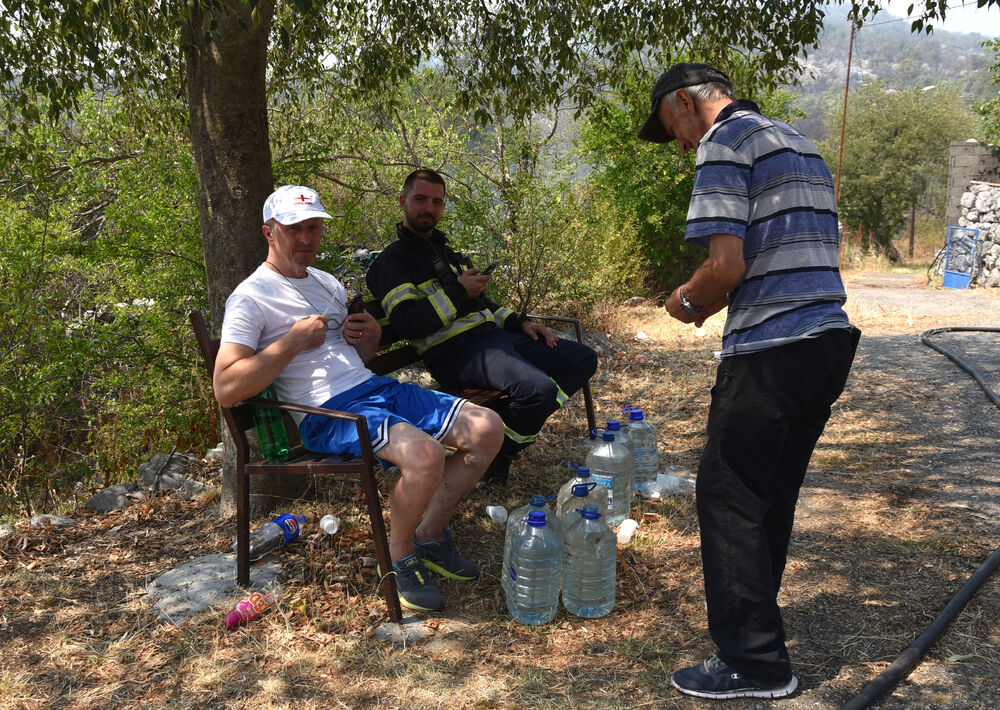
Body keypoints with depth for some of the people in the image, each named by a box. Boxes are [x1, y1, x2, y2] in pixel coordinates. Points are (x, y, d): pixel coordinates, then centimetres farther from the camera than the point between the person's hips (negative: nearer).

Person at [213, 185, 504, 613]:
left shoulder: (327, 283, 22)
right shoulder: (251, 298, -3)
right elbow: (226, 390, -15)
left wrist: (371, 336, 7)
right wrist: (293, 340, -14)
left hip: (375, 387, 9)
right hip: (326, 413, -8)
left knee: (487, 428, -6)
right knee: (424, 454, -35)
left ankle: (429, 534, 9)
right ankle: (399, 557, -5)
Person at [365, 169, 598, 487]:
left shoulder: (446, 251, 27)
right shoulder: (393, 259, -1)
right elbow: (407, 323, -16)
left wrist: (519, 322, 16)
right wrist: (458, 292, -13)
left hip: (492, 334, 10)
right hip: (454, 351, -10)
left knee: (583, 359, 5)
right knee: (537, 387, -33)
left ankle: (516, 431, -2)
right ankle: (495, 454, -8)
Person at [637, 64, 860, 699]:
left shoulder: (724, 142, -7)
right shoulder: (802, 145, 21)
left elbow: (726, 267, -18)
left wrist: (686, 301, 2)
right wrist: (710, 303, 19)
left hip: (771, 350, -9)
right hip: (832, 338, 9)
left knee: (728, 495, 1)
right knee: (774, 493, 19)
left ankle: (754, 663, 9)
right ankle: (752, 618, 33)